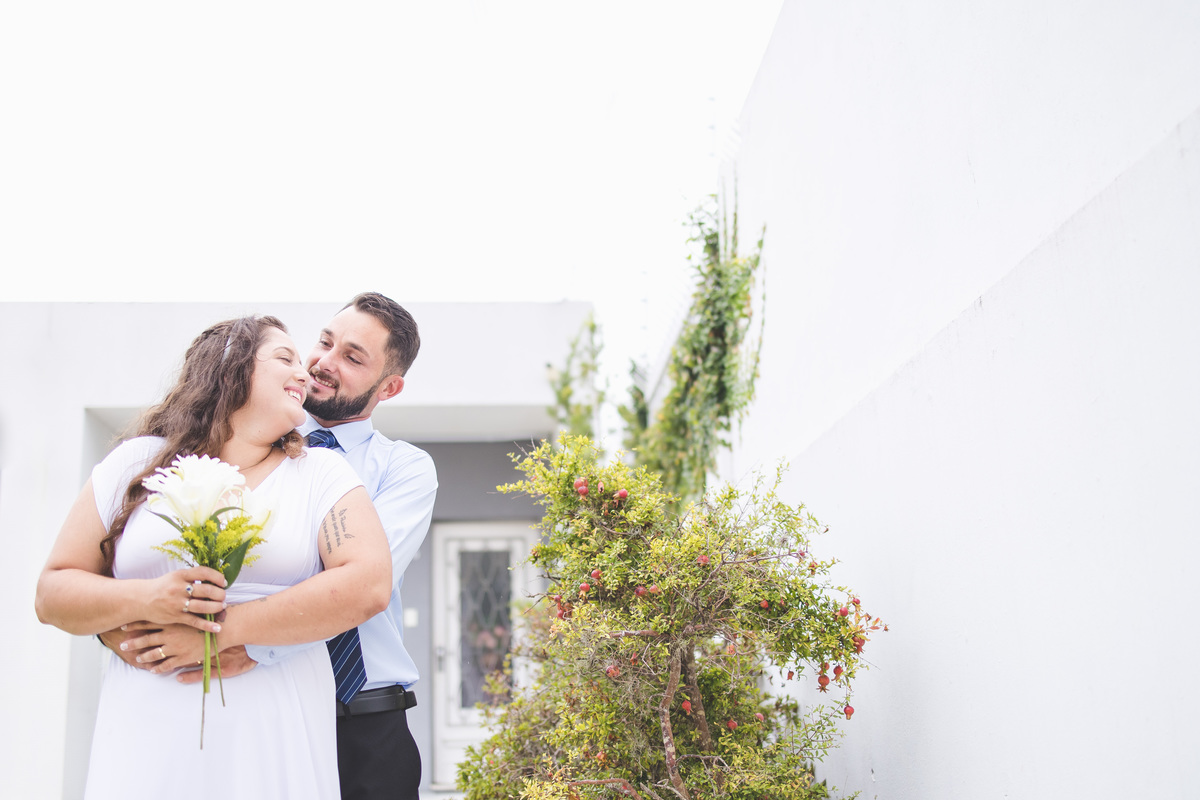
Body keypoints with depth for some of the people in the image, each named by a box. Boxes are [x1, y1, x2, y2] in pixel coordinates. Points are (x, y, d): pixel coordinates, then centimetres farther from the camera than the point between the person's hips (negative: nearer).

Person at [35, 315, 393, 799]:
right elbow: (52, 593, 8)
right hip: (146, 739, 1)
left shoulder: (323, 475, 4)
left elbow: (368, 587, -11)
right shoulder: (135, 464, 9)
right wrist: (143, 599, -13)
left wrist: (224, 630, -14)